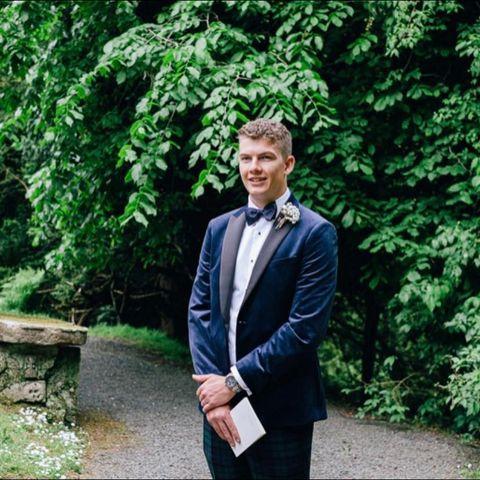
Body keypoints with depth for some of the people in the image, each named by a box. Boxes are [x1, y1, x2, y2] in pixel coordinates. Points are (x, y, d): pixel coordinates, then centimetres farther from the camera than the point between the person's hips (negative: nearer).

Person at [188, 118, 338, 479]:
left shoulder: (315, 233, -8)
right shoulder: (220, 228, 10)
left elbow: (306, 327, -15)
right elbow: (199, 309, 6)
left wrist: (235, 381, -14)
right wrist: (212, 389, -7)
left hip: (280, 410, -5)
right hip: (220, 407, 5)